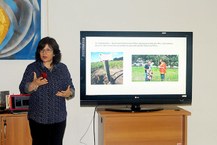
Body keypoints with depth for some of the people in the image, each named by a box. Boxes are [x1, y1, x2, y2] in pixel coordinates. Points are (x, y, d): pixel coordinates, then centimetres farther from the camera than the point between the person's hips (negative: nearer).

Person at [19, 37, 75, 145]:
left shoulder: (62, 68, 6)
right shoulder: (32, 68, 0)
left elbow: (71, 88, 7)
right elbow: (23, 89, -4)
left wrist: (68, 93, -16)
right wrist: (35, 84, -24)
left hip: (58, 117, 2)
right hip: (38, 117, -2)